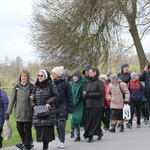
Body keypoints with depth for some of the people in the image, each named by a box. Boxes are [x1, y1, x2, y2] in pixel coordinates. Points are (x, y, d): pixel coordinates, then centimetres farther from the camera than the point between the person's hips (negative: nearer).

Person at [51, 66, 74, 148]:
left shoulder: (65, 83, -6)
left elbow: (69, 96, -5)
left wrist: (70, 107, -8)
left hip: (63, 106, -5)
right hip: (55, 106, 5)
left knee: (61, 123, -12)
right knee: (57, 125, 6)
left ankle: (62, 141, -6)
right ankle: (61, 140, 14)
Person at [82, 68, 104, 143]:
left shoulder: (99, 83, -3)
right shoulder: (87, 82, 13)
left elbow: (100, 94, -12)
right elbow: (83, 92, 12)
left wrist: (88, 94, -11)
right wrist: (85, 94, -13)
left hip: (97, 105, -5)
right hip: (88, 105, 5)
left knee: (95, 121, -3)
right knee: (87, 121, 1)